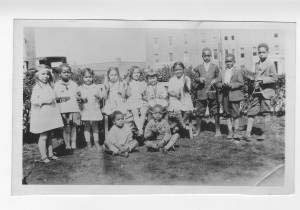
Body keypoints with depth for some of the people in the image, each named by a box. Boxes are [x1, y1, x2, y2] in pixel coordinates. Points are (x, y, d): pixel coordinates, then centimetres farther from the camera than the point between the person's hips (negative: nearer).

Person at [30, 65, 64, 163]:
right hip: (41, 115, -7)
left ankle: (50, 154, 23)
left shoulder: (50, 86, 12)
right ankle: (44, 156, 7)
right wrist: (44, 101, -23)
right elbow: (33, 101, -14)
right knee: (43, 136, -2)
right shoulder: (37, 87, -8)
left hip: (51, 114, 7)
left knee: (49, 135, 14)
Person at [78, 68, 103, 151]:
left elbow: (101, 97, 11)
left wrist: (98, 97, -6)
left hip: (95, 110, 0)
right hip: (85, 111, 0)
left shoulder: (96, 87, 5)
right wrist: (81, 99, -15)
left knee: (95, 126, 7)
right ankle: (88, 143, 14)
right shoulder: (80, 88, 4)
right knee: (87, 127, 5)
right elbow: (77, 98, 3)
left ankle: (96, 143, 17)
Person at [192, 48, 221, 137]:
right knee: (199, 113, 3)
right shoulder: (198, 68, 10)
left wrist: (215, 80, -9)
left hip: (212, 93, -1)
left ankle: (218, 130, 11)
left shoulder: (215, 67, 9)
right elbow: (194, 80, 9)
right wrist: (199, 79, -11)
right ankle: (198, 129, 19)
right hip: (201, 93, 1)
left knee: (215, 112, 0)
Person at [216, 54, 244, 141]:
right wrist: (222, 85, -10)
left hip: (234, 95, -4)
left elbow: (241, 83, -6)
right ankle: (230, 131, 12)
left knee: (236, 114, -3)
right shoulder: (222, 72, 16)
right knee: (228, 114, 6)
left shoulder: (238, 71, 3)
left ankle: (236, 132, 4)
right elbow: (218, 83, 11)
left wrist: (231, 85, -18)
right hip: (225, 96, 4)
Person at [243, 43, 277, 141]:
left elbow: (274, 78, -11)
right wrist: (255, 82, 10)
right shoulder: (257, 64, 15)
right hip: (256, 91, 6)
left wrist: (262, 81, -16)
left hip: (266, 91, -6)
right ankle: (248, 133, 0)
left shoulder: (270, 64, -5)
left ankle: (264, 133, 13)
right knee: (251, 112, 0)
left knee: (266, 113, 3)